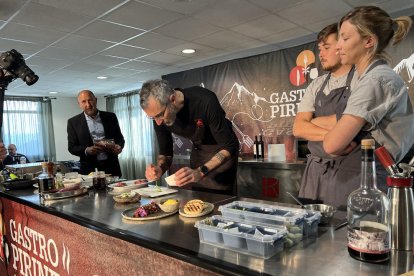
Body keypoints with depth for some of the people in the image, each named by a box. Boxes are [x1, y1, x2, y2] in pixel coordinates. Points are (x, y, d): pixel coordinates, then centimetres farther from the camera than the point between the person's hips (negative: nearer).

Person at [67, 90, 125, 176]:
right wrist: (86, 150, -18)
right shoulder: (73, 122, 3)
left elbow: (120, 138, 11)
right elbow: (72, 147, 2)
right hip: (89, 169, -1)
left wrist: (119, 147, -11)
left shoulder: (110, 117, 6)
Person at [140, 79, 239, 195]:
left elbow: (229, 147, -29)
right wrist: (159, 168, -25)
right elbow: (165, 153, -4)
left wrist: (200, 172, -40)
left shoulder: (205, 101, -33)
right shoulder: (159, 117, -16)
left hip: (221, 152, -4)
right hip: (198, 150, 5)